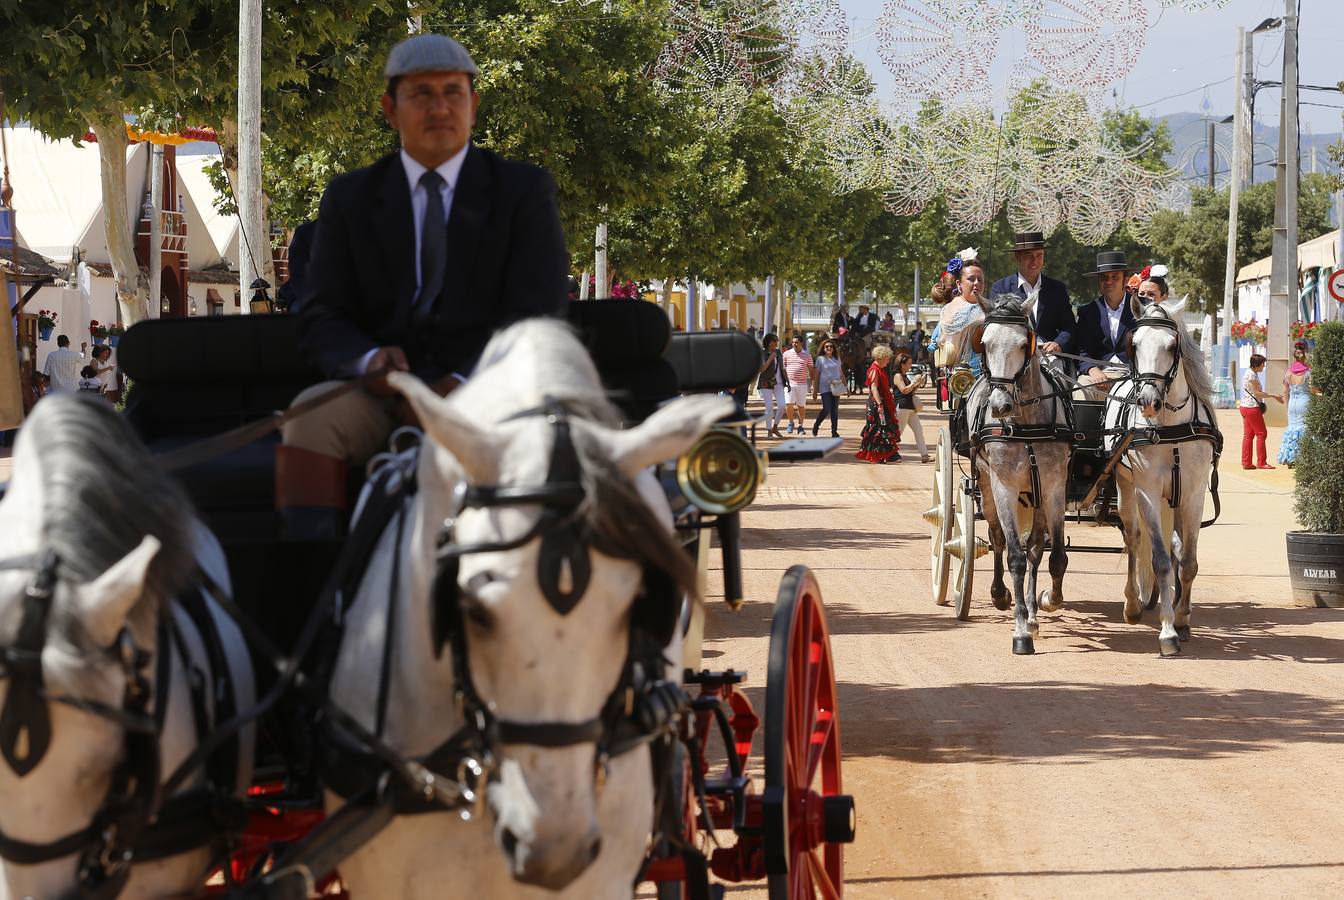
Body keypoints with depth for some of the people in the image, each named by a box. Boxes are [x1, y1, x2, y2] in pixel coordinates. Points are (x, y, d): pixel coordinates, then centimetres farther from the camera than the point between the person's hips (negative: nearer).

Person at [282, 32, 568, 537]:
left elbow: (537, 318, -4)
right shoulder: (349, 199, 13)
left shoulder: (524, 191, 6)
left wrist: (465, 385, -22)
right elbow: (320, 324, 6)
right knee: (311, 412, -30)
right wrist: (368, 360, -19)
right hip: (382, 395, 2)